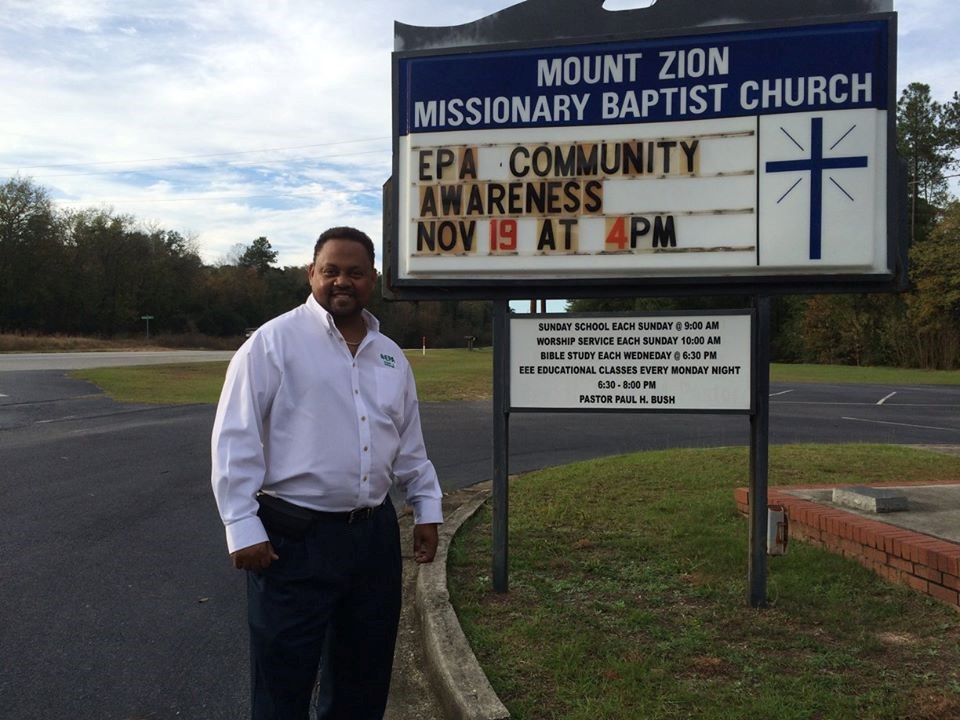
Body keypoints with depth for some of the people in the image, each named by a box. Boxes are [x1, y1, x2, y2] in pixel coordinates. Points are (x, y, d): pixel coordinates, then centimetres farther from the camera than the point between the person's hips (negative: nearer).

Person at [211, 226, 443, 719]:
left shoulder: (391, 356, 10)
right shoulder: (274, 341, -8)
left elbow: (409, 442, 19)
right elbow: (235, 440, -10)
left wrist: (426, 507, 14)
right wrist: (242, 527, -14)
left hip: (375, 534, 6)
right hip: (295, 537, -5)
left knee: (365, 678, 18)